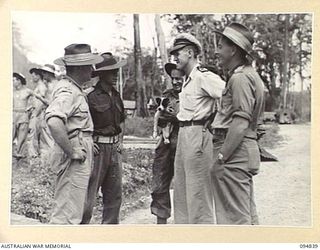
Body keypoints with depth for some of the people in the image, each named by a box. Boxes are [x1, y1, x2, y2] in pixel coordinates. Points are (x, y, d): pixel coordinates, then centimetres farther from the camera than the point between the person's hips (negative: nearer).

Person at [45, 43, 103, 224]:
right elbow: (54, 122, -35)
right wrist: (72, 151, -27)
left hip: (80, 158, 11)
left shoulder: (76, 90, 16)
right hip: (74, 161, -11)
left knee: (72, 212, 19)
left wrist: (87, 141, 21)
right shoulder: (67, 92, -18)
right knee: (67, 215, -6)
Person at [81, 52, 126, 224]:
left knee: (114, 194, 12)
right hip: (97, 148, -8)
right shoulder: (91, 96, -12)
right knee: (89, 193, -6)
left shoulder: (116, 96, 13)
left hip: (114, 148, 8)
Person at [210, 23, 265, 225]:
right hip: (246, 150, 10)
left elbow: (240, 122, -22)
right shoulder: (250, 74, 18)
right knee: (247, 213, 17)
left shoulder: (240, 77, -14)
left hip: (235, 152, -10)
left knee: (235, 216, -5)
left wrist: (221, 157, -20)